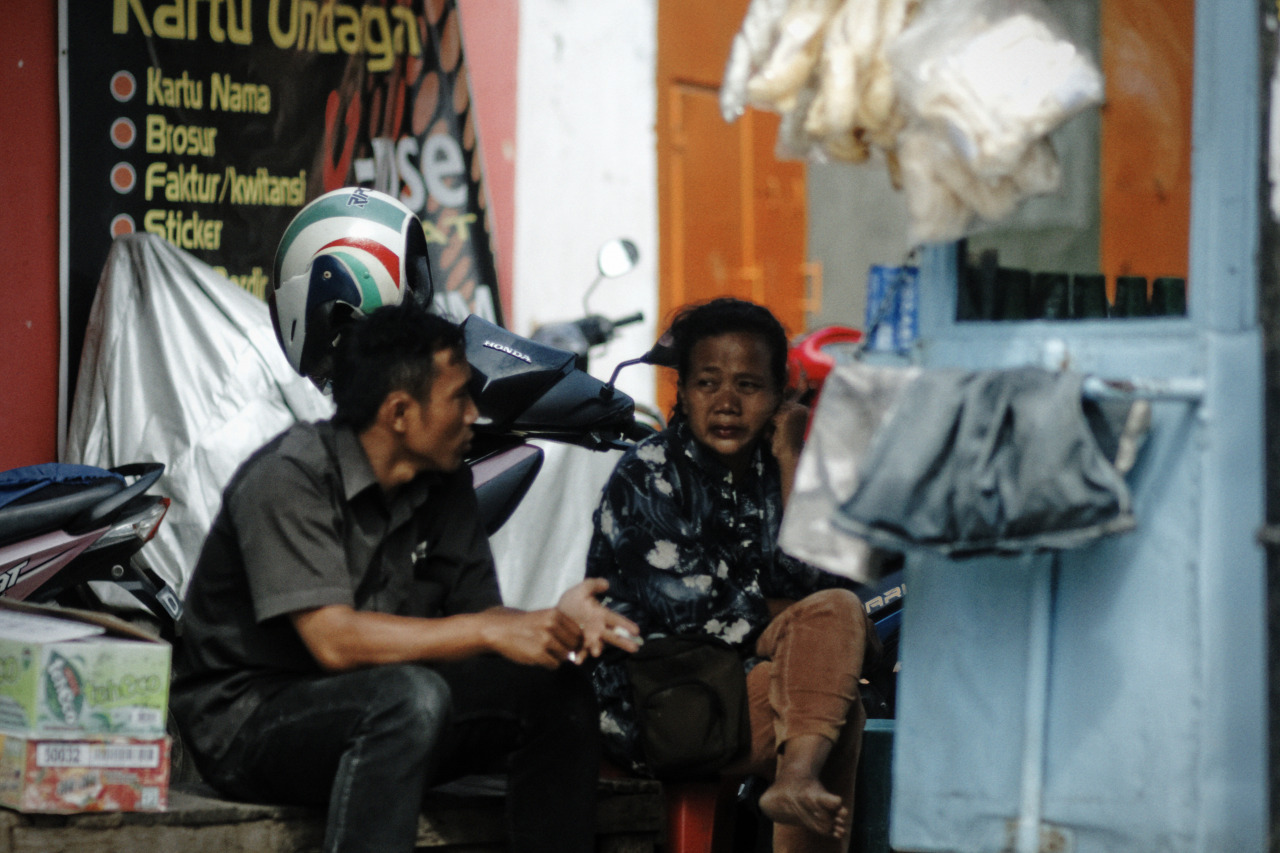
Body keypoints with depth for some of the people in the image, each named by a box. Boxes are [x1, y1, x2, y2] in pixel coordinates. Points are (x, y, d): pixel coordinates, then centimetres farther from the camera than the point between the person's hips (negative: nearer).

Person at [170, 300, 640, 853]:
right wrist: (491, 632, -29)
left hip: (380, 711, 8)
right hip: (247, 719, -8)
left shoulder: (445, 485, 6)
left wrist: (555, 622, -18)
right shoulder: (289, 479, -19)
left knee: (558, 692, -6)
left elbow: (475, 611, 4)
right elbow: (334, 641, -27)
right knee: (413, 697, -36)